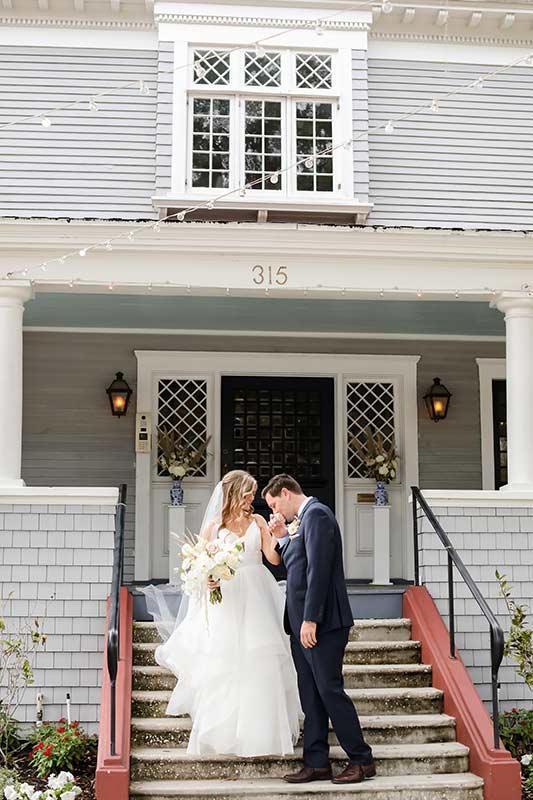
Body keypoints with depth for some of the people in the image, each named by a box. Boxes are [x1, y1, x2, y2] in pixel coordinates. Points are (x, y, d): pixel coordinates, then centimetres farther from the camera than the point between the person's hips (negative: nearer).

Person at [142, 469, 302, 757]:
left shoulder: (257, 521, 8)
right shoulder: (213, 526, 2)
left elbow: (274, 558, 1)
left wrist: (278, 534, -15)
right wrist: (207, 580, -18)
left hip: (256, 598, 2)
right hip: (227, 600, -2)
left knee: (262, 662, 1)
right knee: (225, 664, 0)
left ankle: (263, 730, 12)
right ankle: (225, 732, 11)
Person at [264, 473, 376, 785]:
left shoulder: (316, 514, -11)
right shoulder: (303, 519, 19)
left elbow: (319, 569, -20)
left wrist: (310, 619, -22)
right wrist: (284, 536, 10)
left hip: (321, 623, -10)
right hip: (303, 624, 10)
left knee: (330, 691, -6)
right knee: (311, 697, 10)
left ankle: (362, 760, 4)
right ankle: (317, 763, 15)